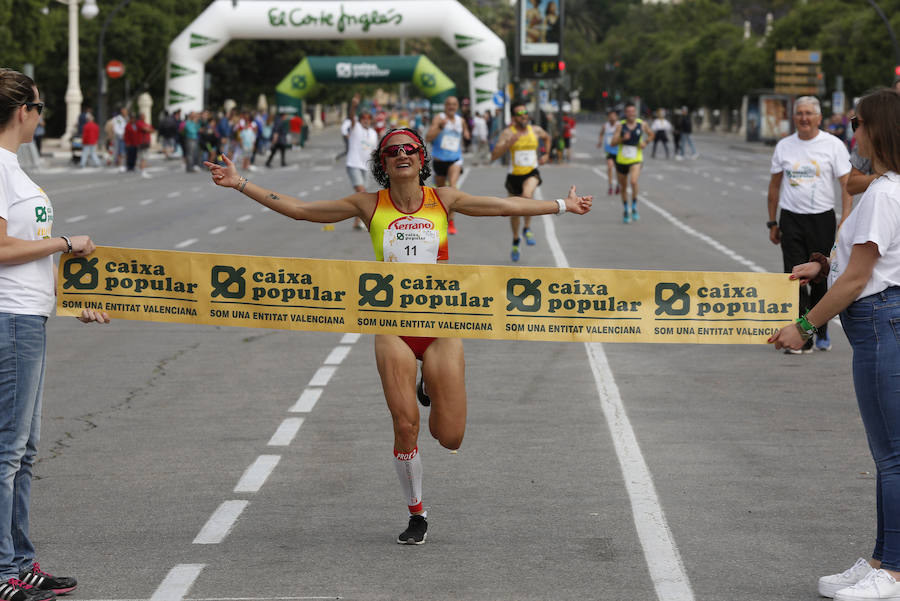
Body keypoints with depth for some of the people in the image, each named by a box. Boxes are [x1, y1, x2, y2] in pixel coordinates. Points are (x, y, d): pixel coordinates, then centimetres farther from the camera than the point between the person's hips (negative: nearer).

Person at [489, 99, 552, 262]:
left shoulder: (536, 130, 1)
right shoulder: (508, 133, -9)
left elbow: (547, 137, 27)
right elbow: (494, 156, -19)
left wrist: (546, 154, 17)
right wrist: (509, 142, -30)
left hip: (532, 173, 0)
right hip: (514, 175, 0)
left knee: (527, 194, -35)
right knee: (514, 212, 13)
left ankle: (527, 229, -16)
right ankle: (516, 241, 39)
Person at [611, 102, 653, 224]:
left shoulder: (641, 124, -1)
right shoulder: (620, 126, -6)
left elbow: (651, 134, 18)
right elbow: (613, 143, -11)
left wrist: (645, 142, -1)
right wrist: (623, 138, -29)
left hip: (636, 160, -1)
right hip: (621, 160, 1)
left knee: (633, 181, -25)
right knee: (623, 187, 12)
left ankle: (634, 207, -7)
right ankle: (626, 211, 32)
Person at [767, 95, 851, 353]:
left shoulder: (834, 145, -1)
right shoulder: (784, 146, 7)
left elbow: (847, 185, -3)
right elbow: (774, 185, 15)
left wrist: (845, 223, -13)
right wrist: (772, 223, 12)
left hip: (822, 219, -1)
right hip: (791, 219, 2)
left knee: (821, 279, 6)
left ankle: (821, 332, 25)